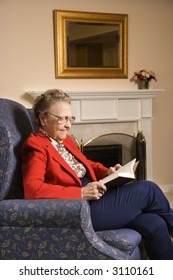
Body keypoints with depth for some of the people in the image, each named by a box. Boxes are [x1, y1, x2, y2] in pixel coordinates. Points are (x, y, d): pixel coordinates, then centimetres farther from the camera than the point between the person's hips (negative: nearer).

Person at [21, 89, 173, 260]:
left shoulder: (65, 140, 15)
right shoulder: (35, 146, -10)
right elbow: (32, 190, -23)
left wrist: (107, 172, 3)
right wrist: (81, 193, -25)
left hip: (94, 199, 8)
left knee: (154, 224, -9)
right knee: (148, 190, -8)